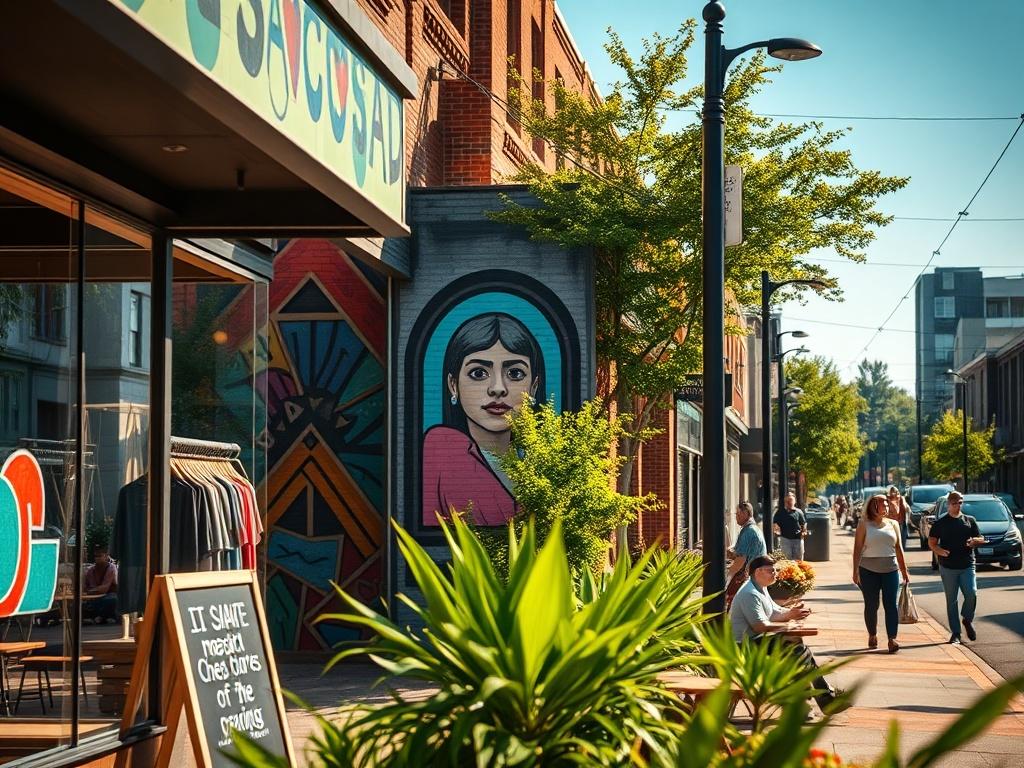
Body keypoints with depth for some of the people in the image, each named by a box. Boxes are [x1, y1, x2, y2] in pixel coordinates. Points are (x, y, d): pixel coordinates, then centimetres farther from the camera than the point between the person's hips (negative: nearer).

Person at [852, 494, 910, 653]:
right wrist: (856, 570, -9)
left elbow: (899, 548, 14)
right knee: (871, 605, 5)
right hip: (869, 570, -2)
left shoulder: (892, 524, 11)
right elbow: (857, 548, -1)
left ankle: (892, 639, -11)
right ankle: (872, 636, 22)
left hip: (890, 569, 2)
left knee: (891, 604, -7)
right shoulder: (864, 524, 1)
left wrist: (904, 571, 12)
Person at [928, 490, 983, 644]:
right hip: (948, 567, -1)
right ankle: (955, 633, 9)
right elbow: (931, 542, 4)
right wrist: (940, 550, -17)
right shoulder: (940, 523, 5)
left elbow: (981, 539, 15)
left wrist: (974, 541, -9)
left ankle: (968, 620, 13)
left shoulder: (969, 520, 12)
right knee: (951, 601, 2)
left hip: (967, 566, 1)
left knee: (972, 594, -15)